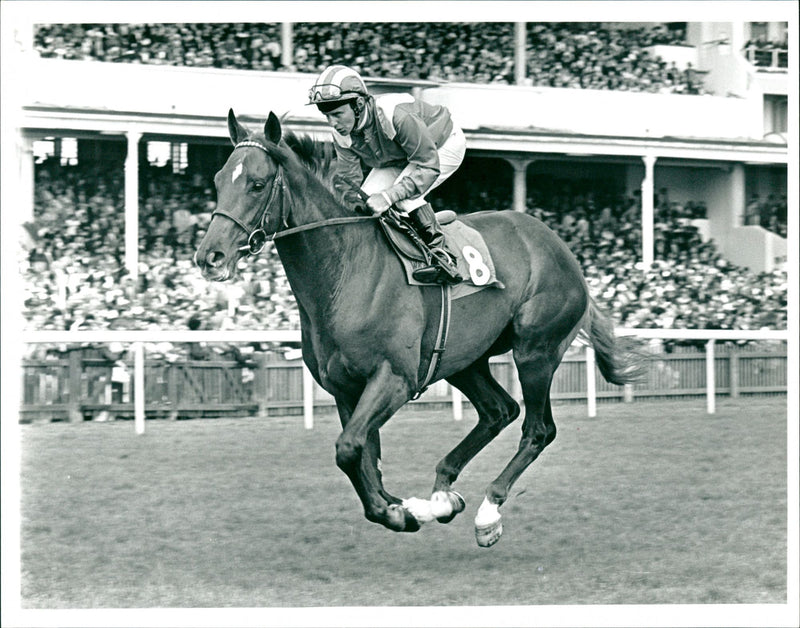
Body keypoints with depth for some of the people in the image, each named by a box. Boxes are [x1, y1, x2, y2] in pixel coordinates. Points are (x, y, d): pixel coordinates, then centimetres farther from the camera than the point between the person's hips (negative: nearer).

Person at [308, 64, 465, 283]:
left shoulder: (397, 114, -43)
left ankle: (441, 254, -18)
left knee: (405, 195, -30)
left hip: (444, 145, -7)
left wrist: (388, 197, -48)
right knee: (365, 197, -15)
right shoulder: (342, 135, -21)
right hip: (396, 158, 7)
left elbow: (428, 167, -40)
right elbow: (348, 183, -10)